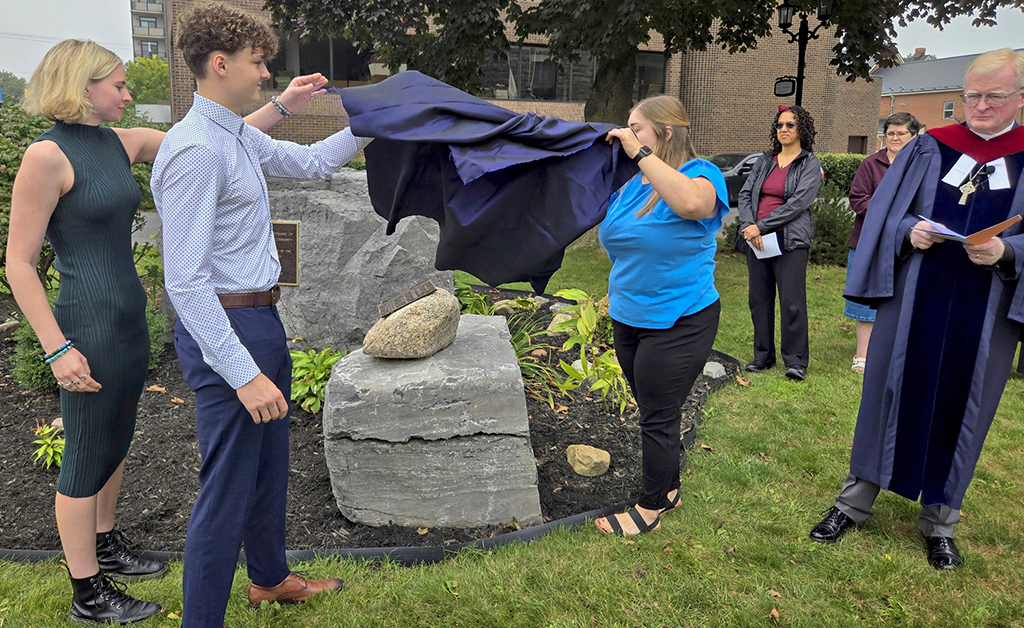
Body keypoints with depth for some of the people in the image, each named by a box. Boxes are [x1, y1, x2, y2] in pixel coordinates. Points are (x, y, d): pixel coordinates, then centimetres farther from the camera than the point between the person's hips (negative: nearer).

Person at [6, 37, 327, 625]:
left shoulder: (123, 143, 7)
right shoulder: (48, 155, -15)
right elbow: (19, 263, -15)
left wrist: (284, 103, 2)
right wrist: (58, 349, -18)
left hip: (130, 319, 8)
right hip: (90, 325, -8)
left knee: (116, 443, 21)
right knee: (88, 457, 5)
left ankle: (107, 548, 42)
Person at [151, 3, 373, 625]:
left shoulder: (240, 136, 9)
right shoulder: (195, 151, -21)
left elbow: (309, 161, 29)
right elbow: (186, 281, -25)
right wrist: (244, 374, -27)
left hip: (261, 322, 10)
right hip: (226, 331, -10)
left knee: (270, 464, 24)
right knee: (228, 491, 0)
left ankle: (270, 578, 45)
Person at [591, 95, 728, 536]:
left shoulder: (700, 173, -13)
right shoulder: (632, 183, 6)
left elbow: (691, 203, -38)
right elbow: (612, 237, 19)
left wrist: (640, 151, -31)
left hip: (679, 324, -7)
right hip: (629, 319, 8)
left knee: (658, 418, 3)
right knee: (653, 412, 19)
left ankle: (649, 508, 20)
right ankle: (667, 490, 38)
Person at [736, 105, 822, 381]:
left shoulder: (810, 164, 1)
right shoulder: (764, 161, 15)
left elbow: (798, 203, -10)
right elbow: (745, 195, 8)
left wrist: (761, 226, -14)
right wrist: (749, 226, -10)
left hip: (790, 240, -4)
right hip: (757, 238, 5)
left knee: (792, 301, -7)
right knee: (759, 299, 7)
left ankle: (795, 361, 1)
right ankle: (763, 356, 17)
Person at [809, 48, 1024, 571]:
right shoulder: (929, 148, 3)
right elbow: (886, 214, 2)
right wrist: (910, 231, -17)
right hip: (914, 298, 0)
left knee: (960, 408, 9)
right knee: (890, 393, 7)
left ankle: (939, 521, 26)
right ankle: (855, 502, 22)